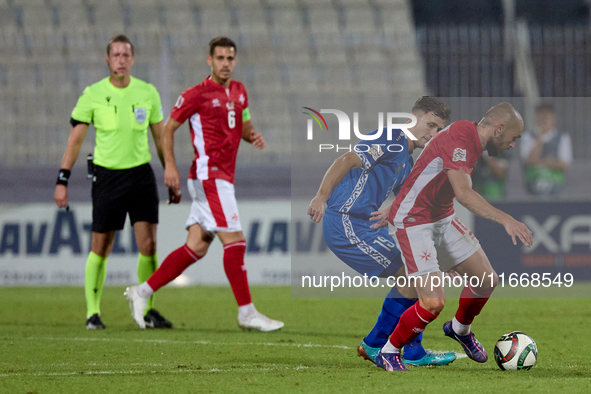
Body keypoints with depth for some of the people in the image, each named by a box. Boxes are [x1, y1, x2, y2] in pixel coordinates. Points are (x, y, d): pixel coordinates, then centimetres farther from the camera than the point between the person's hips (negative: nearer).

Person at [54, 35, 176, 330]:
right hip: (107, 174, -2)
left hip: (141, 173, 2)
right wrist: (62, 181, -4)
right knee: (100, 248, 1)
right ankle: (92, 312, 10)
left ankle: (148, 310, 6)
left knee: (148, 244, -6)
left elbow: (160, 138, 13)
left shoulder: (147, 93, 3)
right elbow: (75, 140, 0)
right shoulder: (93, 94, -3)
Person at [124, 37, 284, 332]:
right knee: (235, 241, -11)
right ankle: (246, 313, -8)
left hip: (221, 179, 8)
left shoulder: (239, 91, 14)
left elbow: (244, 126, 27)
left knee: (196, 247, 7)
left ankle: (142, 292, 13)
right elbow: (168, 129, -1)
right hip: (210, 176, -8)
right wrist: (170, 166, -12)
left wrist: (253, 136, 4)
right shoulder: (196, 95, -7)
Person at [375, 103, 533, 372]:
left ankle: (460, 329, 37)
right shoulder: (458, 139, -25)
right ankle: (388, 353, 3)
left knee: (487, 280, 9)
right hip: (412, 223, -10)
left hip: (442, 218, 10)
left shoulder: (472, 140, 6)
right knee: (434, 301, -17)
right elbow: (463, 193, -36)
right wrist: (505, 220, -41)